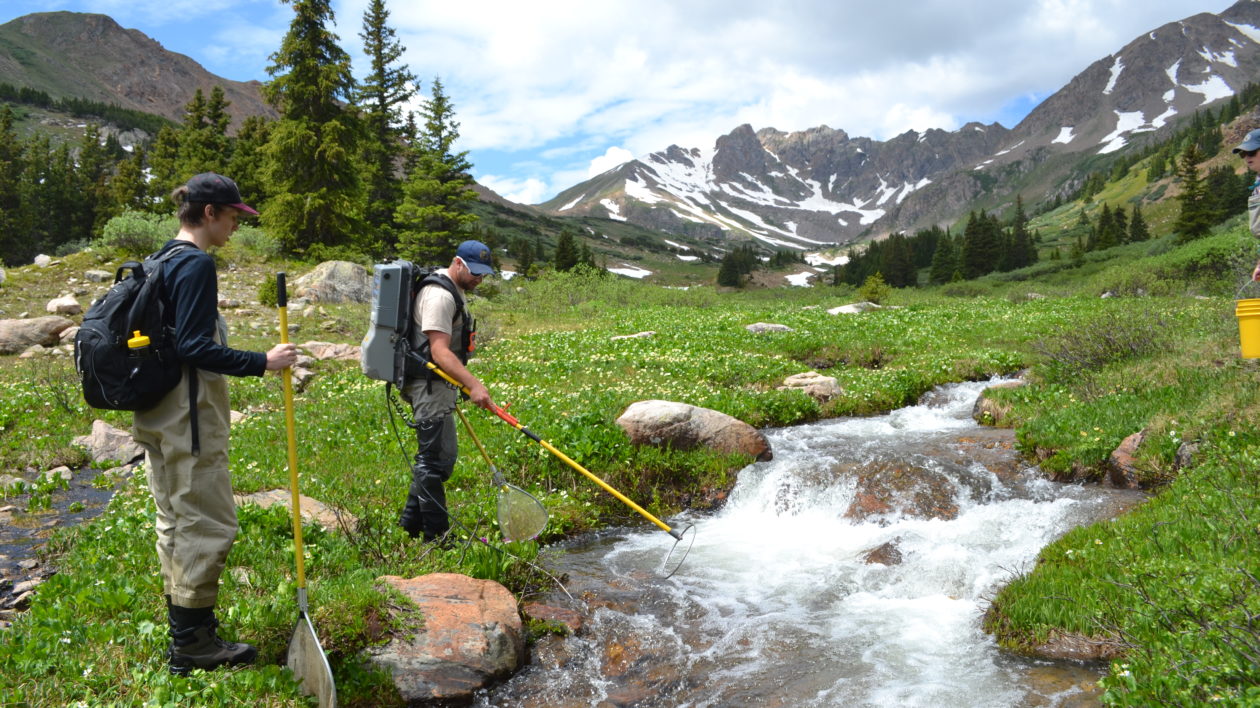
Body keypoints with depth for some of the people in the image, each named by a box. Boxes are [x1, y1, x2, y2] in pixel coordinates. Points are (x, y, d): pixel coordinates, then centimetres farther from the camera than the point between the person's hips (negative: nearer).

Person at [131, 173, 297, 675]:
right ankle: (192, 642, 7)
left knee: (174, 520, 17)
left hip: (157, 415, 10)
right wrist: (262, 362, -22)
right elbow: (193, 347, -23)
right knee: (207, 522, -1)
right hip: (188, 413, -10)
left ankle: (183, 631, 29)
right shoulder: (197, 265, -16)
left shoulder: (163, 260, 13)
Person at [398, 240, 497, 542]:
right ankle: (436, 535, 1)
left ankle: (411, 524, 25)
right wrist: (473, 385, -37)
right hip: (429, 384, -11)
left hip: (440, 385, 11)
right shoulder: (439, 295, -18)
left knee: (442, 456, 15)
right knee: (436, 457, -7)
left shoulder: (454, 290, 16)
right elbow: (440, 351, -28)